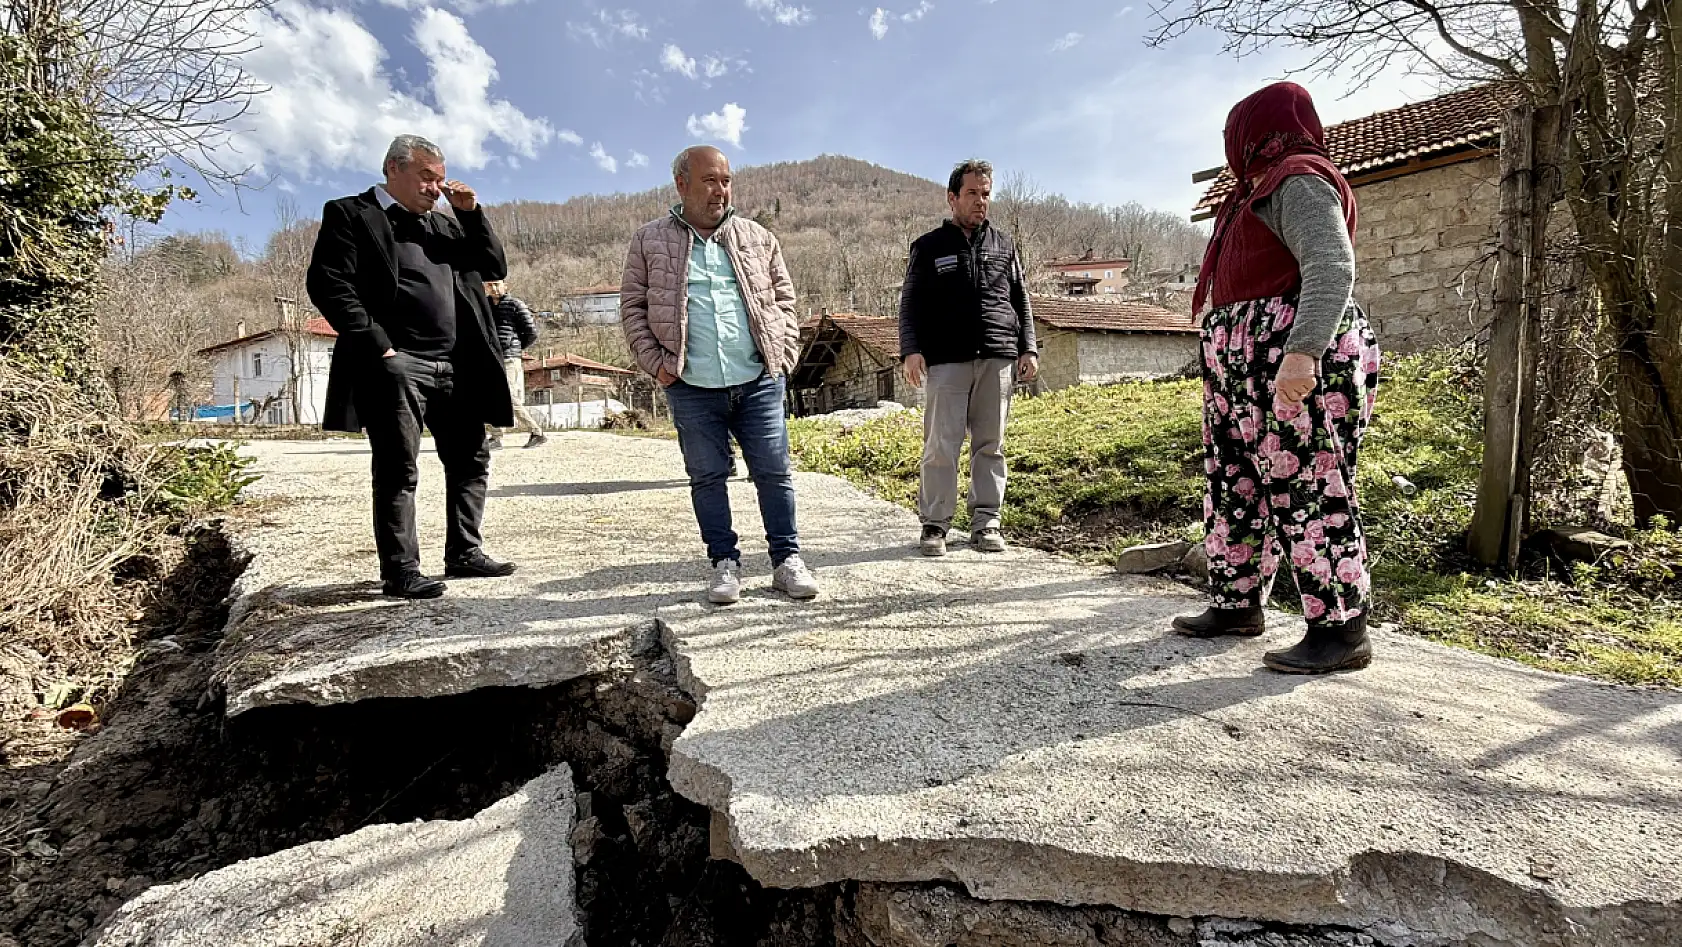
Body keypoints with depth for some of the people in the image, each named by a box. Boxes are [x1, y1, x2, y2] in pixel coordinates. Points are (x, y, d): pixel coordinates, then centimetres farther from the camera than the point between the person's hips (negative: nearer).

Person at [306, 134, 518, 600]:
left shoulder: (444, 225, 22)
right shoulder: (350, 214, 3)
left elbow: (495, 268, 19)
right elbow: (326, 284, -7)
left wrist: (471, 213, 8)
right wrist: (377, 345, -15)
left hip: (455, 368, 7)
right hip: (396, 365, -7)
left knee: (471, 461, 10)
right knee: (398, 471, -3)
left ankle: (464, 553, 21)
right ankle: (400, 571, 4)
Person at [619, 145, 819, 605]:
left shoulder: (757, 238, 11)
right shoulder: (650, 241, 6)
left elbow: (783, 297, 15)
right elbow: (632, 308, 7)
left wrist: (785, 354, 4)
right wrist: (655, 363, -3)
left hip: (759, 382, 1)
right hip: (691, 389, -1)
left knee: (774, 472, 3)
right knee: (707, 477, 6)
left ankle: (787, 560, 15)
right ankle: (725, 563, 19)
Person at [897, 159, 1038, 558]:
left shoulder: (1002, 244, 18)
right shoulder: (929, 246, 10)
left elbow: (1020, 300, 19)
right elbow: (910, 302, 5)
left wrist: (1028, 348, 9)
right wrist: (911, 350, -9)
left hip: (998, 360, 3)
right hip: (947, 360, -3)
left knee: (991, 445, 3)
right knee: (941, 445, -6)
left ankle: (986, 523, 10)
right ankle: (935, 524, 3)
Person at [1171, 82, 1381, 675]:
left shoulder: (1299, 181, -7)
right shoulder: (1265, 189, 25)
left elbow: (1331, 268, -22)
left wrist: (1302, 352, -32)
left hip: (1296, 369, -11)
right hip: (1249, 372, 11)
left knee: (1307, 492, -9)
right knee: (1235, 486, 12)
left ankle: (1341, 632, -2)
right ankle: (1237, 605, 22)